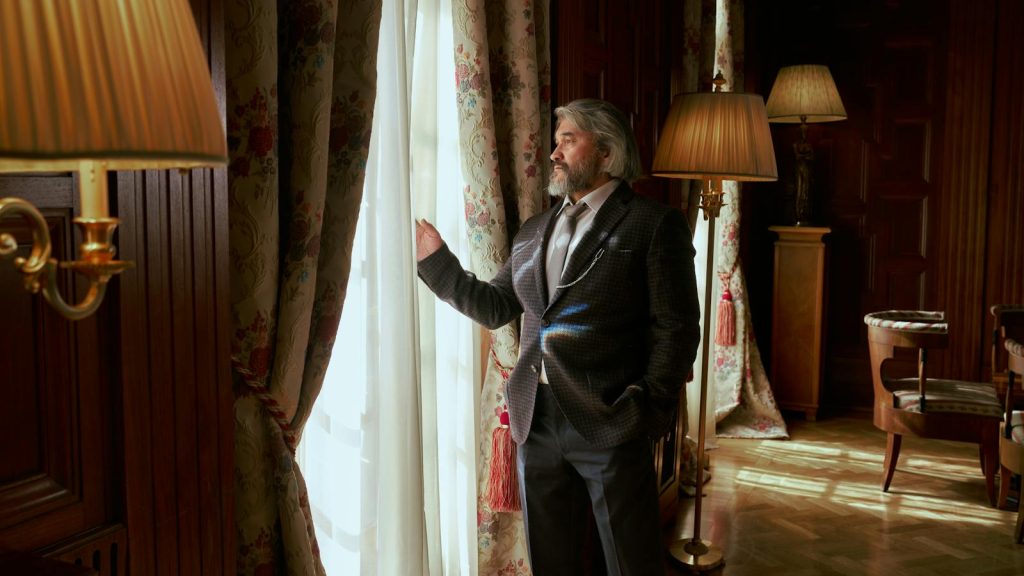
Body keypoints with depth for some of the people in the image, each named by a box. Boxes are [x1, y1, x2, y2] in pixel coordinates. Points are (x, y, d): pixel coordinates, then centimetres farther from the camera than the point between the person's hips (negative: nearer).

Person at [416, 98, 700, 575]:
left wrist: (650, 408, -16)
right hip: (537, 420, 6)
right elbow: (494, 307, 15)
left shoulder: (653, 225, -4)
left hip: (609, 422, -6)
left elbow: (676, 328, -8)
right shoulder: (533, 231, 14)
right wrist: (436, 262, 7)